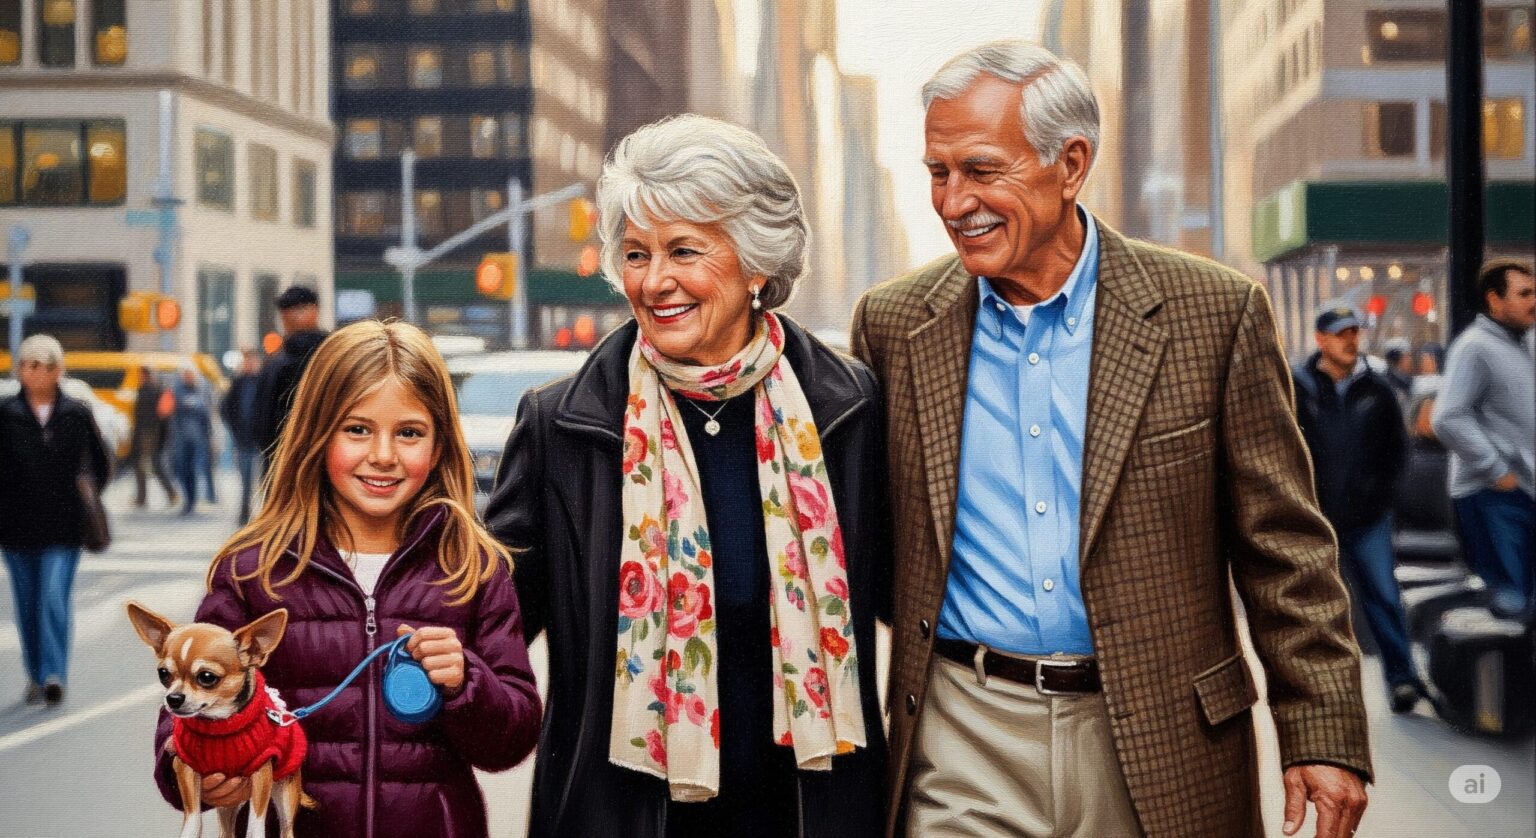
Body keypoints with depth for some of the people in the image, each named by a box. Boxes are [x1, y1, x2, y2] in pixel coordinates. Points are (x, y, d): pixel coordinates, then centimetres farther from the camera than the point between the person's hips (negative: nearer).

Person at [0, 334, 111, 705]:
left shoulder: (77, 414, 2)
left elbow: (101, 465, 12)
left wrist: (86, 497, 5)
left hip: (64, 526, -1)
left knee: (55, 598, -13)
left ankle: (54, 674, -14)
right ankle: (36, 675, 22)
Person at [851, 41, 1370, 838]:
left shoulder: (1216, 314, -4)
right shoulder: (892, 323, 3)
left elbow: (1284, 549, -2)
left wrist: (1324, 736, -5)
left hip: (1162, 747, -1)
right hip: (962, 744, 1)